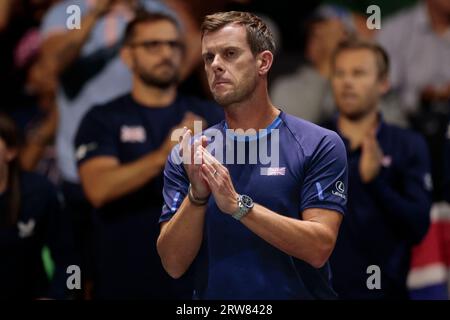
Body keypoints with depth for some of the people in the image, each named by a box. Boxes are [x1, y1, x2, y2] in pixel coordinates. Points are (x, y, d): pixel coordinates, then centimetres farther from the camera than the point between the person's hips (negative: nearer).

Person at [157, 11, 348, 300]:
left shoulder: (320, 145, -2)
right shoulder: (187, 156, 5)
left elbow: (319, 248, -11)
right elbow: (173, 264, -1)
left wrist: (238, 205, -18)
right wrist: (197, 194, -15)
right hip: (213, 295, 2)